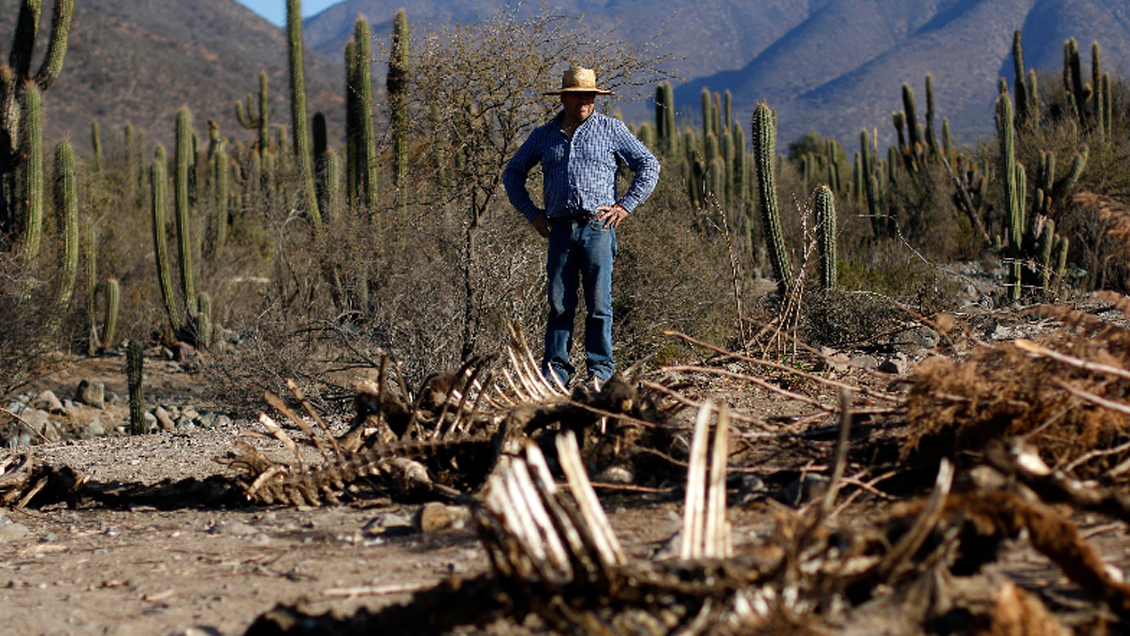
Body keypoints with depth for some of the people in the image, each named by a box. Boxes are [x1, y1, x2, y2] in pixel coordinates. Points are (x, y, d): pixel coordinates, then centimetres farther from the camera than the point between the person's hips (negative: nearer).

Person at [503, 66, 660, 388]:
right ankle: (554, 370, 4)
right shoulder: (544, 135, 15)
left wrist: (625, 205, 1)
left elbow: (649, 165, 10)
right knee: (559, 304, 1)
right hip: (560, 229, 2)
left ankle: (600, 370, 2)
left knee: (598, 303, -4)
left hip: (597, 227, -2)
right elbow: (513, 172, 24)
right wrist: (531, 212, 12)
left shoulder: (611, 129, 9)